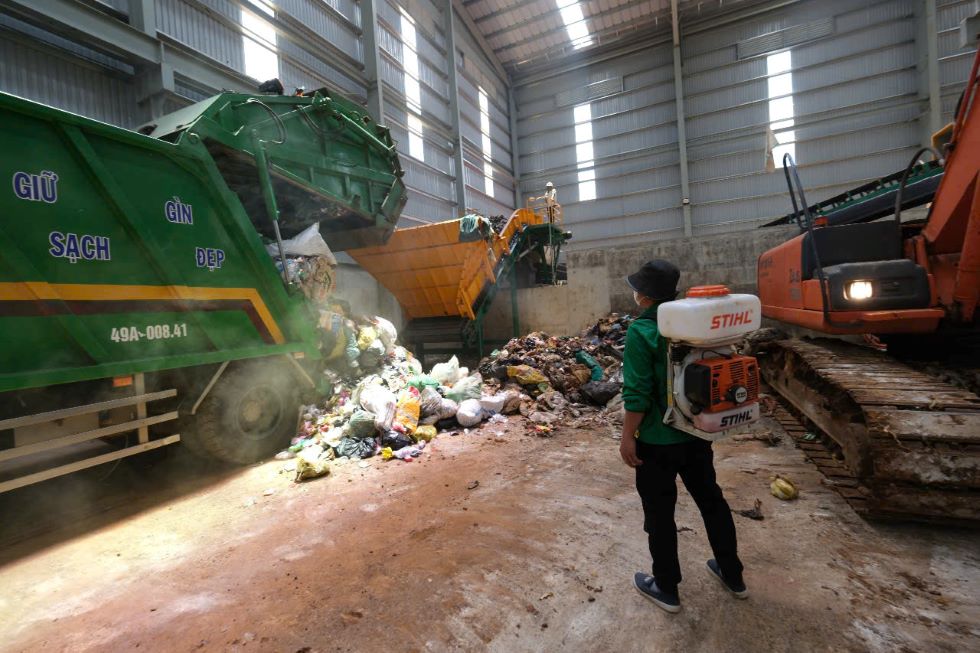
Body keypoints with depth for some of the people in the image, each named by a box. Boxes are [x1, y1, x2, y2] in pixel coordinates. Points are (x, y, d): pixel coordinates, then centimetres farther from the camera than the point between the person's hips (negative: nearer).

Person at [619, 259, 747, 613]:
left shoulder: (641, 332, -21)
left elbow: (638, 394, -22)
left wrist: (627, 437, -11)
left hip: (657, 441, -7)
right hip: (697, 434, 7)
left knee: (659, 515, 12)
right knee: (711, 500, 24)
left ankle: (666, 589, 30)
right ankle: (733, 575, 43)